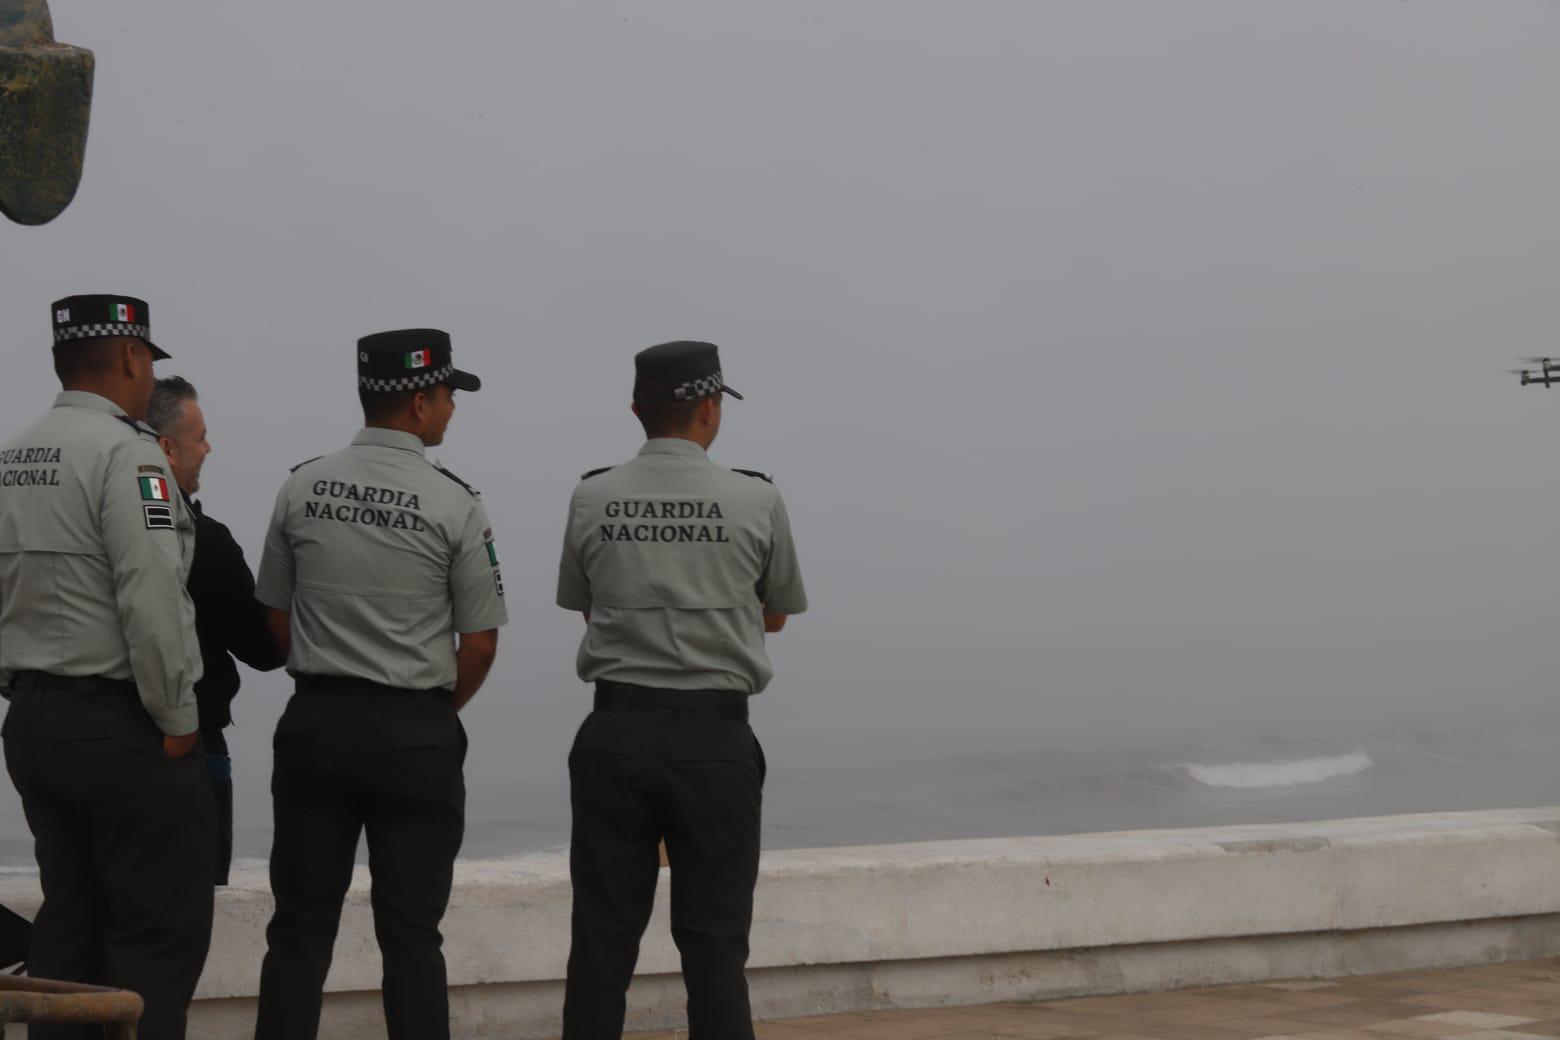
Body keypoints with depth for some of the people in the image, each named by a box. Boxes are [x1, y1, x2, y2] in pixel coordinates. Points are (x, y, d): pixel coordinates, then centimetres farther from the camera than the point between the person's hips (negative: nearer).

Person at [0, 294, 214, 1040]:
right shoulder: (124, 452, -14)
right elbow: (152, 601, -20)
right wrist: (177, 719, -12)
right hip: (122, 724, -8)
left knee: (69, 919, 13)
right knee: (161, 930, -3)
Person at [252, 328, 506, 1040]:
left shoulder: (301, 489, 1)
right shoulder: (454, 504, -10)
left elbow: (277, 615, 9)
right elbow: (480, 642, -5)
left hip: (315, 721, 3)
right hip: (415, 730, -3)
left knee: (301, 922, 8)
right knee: (410, 930, 3)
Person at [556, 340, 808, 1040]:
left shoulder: (591, 500, 2)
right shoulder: (757, 501, -3)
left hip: (616, 729, 2)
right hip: (714, 735, -2)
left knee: (602, 936, 6)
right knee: (714, 942, 3)